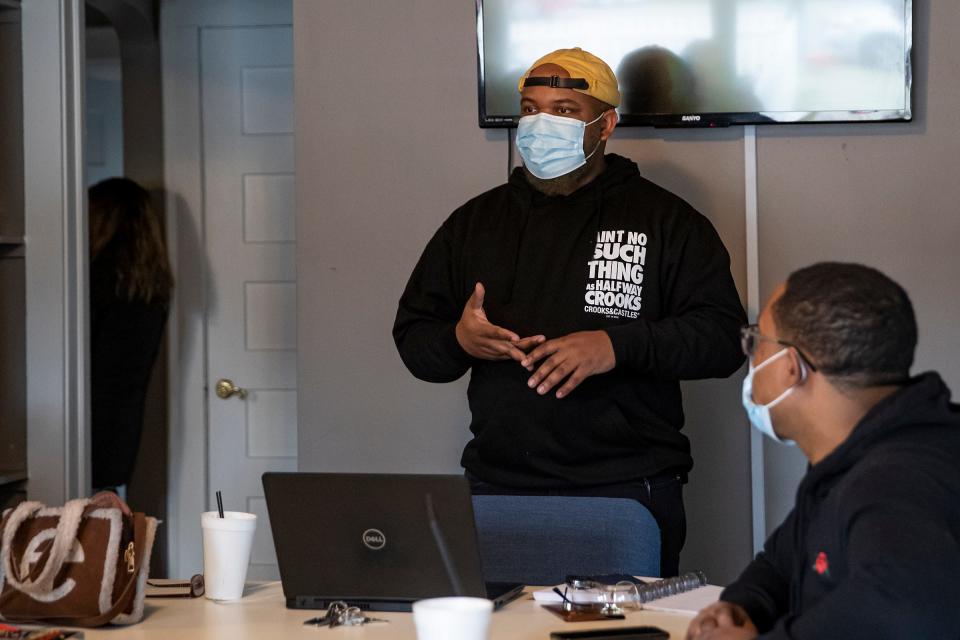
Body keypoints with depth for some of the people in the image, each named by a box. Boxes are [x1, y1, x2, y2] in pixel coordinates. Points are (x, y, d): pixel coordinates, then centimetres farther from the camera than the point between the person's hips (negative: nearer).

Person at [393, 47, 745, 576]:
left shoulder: (664, 220, 4)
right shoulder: (473, 223, 15)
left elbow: (724, 336, -4)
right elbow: (412, 336, 17)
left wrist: (617, 345, -17)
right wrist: (457, 340, -6)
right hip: (497, 489, 3)